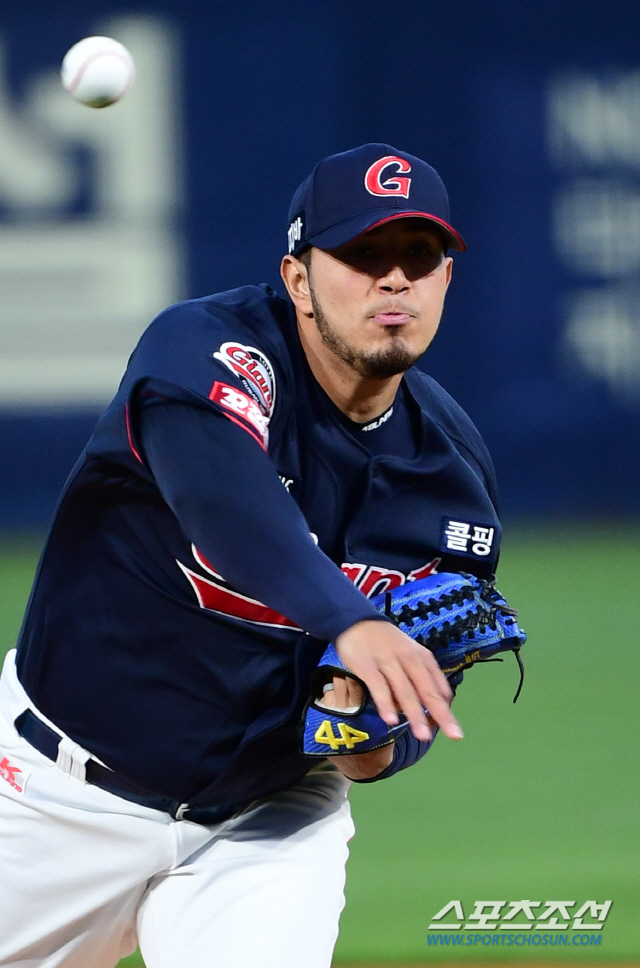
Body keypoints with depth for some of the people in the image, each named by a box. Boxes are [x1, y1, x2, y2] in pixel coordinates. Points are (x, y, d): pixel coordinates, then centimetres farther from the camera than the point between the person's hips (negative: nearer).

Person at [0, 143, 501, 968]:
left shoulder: (453, 472, -6)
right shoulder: (203, 348, -21)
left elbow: (414, 680, 0)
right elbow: (223, 495, -43)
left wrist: (377, 747, -24)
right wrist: (349, 622, -59)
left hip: (271, 816, 2)